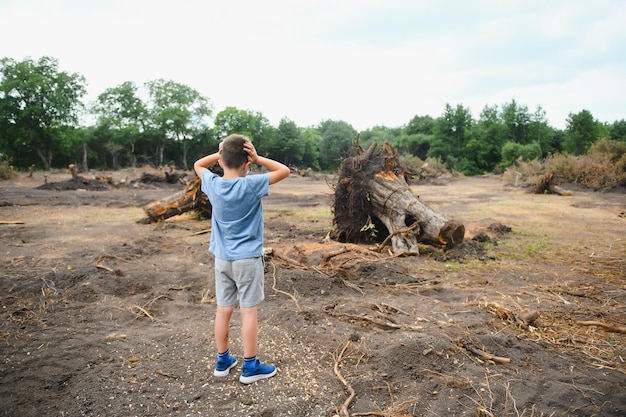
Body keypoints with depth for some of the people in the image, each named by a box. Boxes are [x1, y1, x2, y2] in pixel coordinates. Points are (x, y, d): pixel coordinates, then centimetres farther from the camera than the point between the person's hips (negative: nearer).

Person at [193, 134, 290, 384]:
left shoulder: (213, 184, -4)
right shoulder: (250, 185, -17)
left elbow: (198, 165, 17)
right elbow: (284, 171, -8)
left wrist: (222, 152, 6)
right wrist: (258, 159, -11)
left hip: (222, 258, 5)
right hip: (248, 258, -5)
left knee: (223, 310, 12)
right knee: (248, 311, 4)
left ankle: (223, 361, 27)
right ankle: (250, 367, 14)